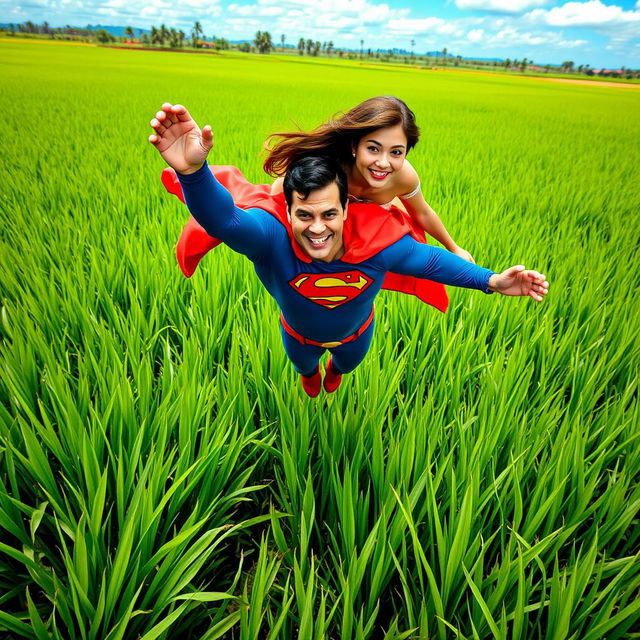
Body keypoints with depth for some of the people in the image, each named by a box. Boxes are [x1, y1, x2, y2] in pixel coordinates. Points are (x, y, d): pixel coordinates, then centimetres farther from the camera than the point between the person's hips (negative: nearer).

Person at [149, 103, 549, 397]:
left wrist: (490, 281, -26)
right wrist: (194, 171, -86)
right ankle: (311, 373, 78)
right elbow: (222, 219, -65)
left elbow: (428, 260, -24)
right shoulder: (272, 235, -46)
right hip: (299, 333, 0)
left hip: (356, 331, 1)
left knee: (348, 363, 37)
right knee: (303, 365, 36)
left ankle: (336, 368, 79)